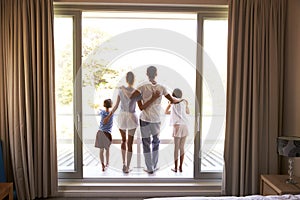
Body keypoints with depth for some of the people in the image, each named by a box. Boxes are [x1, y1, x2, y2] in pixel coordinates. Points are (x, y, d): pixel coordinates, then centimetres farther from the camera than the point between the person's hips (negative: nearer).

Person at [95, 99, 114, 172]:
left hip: (100, 132, 0)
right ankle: (107, 163, 33)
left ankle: (103, 165, -4)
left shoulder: (102, 112, 0)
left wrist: (100, 110, 45)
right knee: (107, 149, 18)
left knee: (101, 150, 4)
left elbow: (99, 113, 23)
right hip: (107, 133, 1)